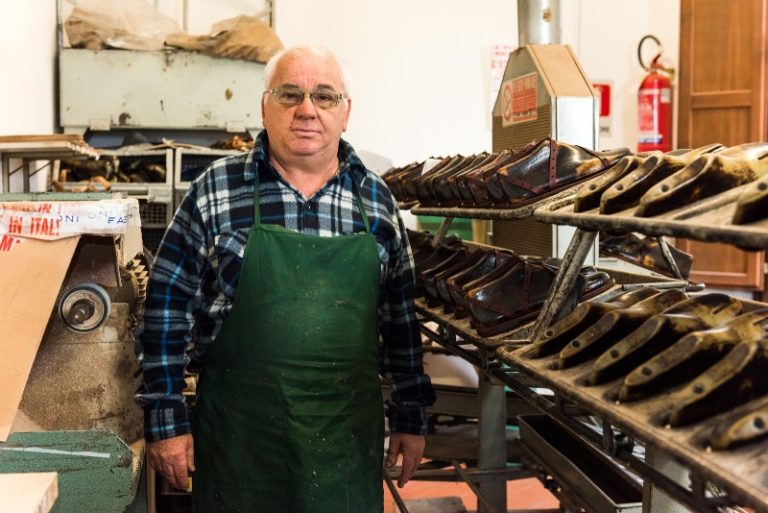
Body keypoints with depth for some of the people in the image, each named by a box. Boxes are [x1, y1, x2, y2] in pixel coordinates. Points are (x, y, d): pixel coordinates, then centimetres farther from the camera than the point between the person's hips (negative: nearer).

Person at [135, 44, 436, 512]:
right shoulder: (216, 190, -4)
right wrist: (166, 419, -3)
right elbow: (167, 307, -2)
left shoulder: (377, 201, 3)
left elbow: (401, 319, 9)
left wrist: (411, 418, 10)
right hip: (239, 437, -2)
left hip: (350, 438, 2)